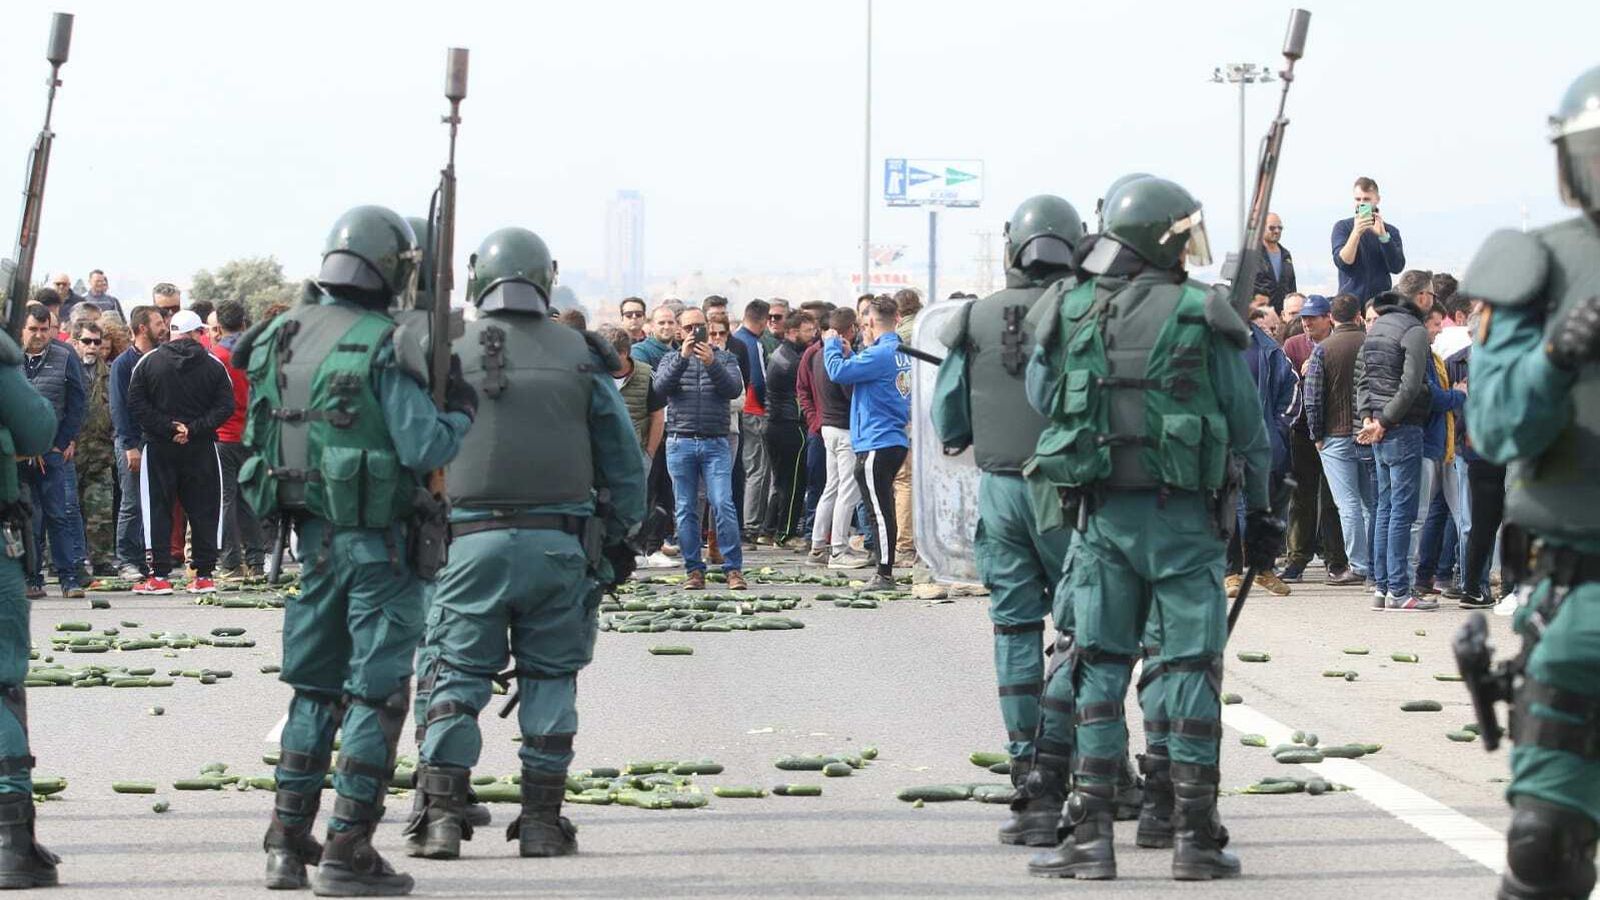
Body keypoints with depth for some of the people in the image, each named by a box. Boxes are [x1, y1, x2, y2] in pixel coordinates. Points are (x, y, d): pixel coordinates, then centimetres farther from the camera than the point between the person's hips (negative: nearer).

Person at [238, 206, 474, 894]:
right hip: (378, 538, -6)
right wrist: (462, 412, -1)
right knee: (375, 692, 0)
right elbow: (422, 448, -18)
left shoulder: (280, 339, 5)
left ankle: (288, 841, 17)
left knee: (314, 688, 17)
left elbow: (261, 437, 11)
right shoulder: (383, 346, -15)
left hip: (311, 534, 6)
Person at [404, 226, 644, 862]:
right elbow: (625, 464, 6)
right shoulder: (580, 357, 4)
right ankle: (542, 821, 9)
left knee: (456, 678, 5)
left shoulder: (447, 356, 1)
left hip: (471, 541, -1)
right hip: (560, 541, 1)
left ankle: (441, 816, -2)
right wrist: (617, 542, 15)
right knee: (549, 679, 9)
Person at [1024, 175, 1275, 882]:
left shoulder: (1070, 313, 2)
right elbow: (1247, 427, -1)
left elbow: (1041, 400, 11)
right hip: (1183, 515, -3)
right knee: (1190, 666, 3)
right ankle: (1194, 836, 4)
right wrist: (1259, 510, 8)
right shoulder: (1203, 317, -5)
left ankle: (1091, 833, 4)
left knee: (1098, 665, 7)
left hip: (1100, 514, 3)